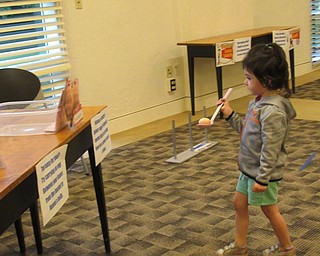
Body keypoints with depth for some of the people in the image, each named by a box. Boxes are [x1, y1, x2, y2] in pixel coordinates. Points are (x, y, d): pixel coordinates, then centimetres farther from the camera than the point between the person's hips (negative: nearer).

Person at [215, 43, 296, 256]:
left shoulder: (273, 111, -28)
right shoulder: (259, 101, 2)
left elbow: (270, 149, -27)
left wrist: (262, 178, -23)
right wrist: (230, 115, 4)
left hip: (264, 172, -10)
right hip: (249, 168, 10)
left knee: (270, 210, 9)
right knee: (239, 204, 18)